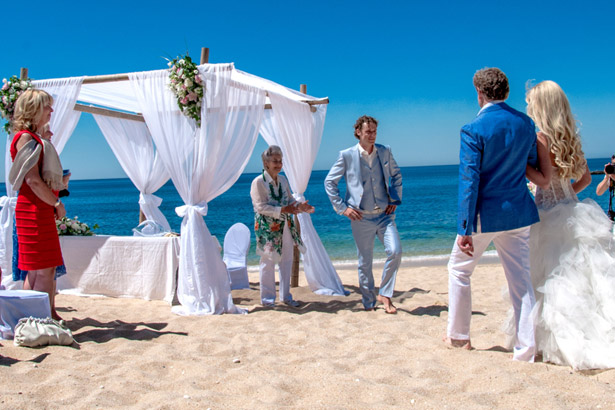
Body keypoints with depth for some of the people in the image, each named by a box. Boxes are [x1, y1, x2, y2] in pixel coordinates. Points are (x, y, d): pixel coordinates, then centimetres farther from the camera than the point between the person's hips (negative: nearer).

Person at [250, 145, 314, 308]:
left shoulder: (283, 179, 10)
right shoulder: (258, 182, -11)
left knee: (287, 261, 10)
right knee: (268, 262, 0)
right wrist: (283, 210, -26)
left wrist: (300, 206, -6)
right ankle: (267, 298, 13)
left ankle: (285, 295, 22)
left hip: (286, 226, 7)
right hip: (268, 228, -6)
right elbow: (260, 207, -17)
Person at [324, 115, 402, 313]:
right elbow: (329, 182, 3)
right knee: (365, 262, 5)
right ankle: (369, 301, 22)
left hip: (384, 214, 2)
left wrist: (395, 199, 10)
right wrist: (342, 208, -3)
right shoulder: (347, 156, -2)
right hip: (361, 217, -2)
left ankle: (385, 294, 3)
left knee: (395, 251, -15)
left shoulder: (385, 152, 6)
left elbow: (396, 175, 22)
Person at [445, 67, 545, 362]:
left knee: (459, 270, 15)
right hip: (518, 213, 5)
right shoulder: (526, 123, 2)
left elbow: (469, 180, -17)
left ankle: (458, 335, 25)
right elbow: (534, 166, 13)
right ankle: (526, 348, 11)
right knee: (521, 277, 10)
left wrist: (464, 229, -17)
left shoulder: (473, 130, -15)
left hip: (485, 215, -5)